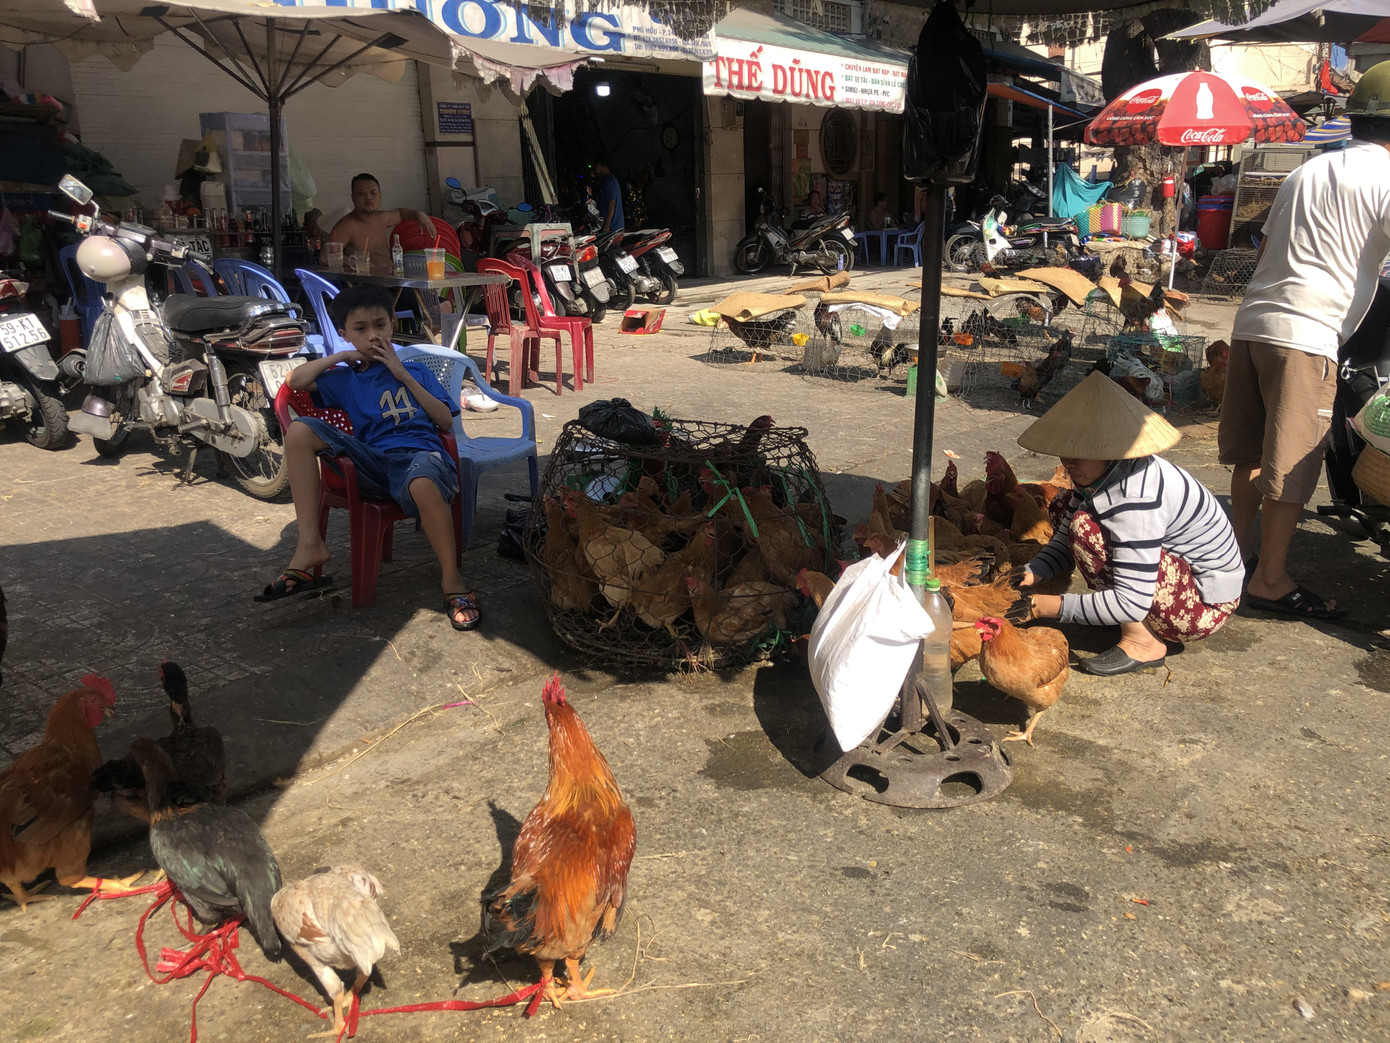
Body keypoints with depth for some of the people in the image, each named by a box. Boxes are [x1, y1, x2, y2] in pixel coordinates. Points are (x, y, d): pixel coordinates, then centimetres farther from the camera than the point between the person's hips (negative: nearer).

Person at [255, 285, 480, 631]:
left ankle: (452, 581, -22)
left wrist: (405, 376, 5)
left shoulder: (415, 371, 22)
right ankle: (310, 544, -18)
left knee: (423, 483, -42)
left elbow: (446, 421, 10)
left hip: (420, 453, -3)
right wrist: (342, 357, 19)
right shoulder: (346, 379, 26)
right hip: (374, 460, 3)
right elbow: (296, 380, 15)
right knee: (300, 430, -15)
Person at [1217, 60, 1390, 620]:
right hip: (1305, 336, -8)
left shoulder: (1306, 172, 19)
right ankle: (1270, 580, 6)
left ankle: (1241, 553, 26)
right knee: (1292, 466, -1)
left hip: (1251, 322, 8)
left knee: (1252, 452, 16)